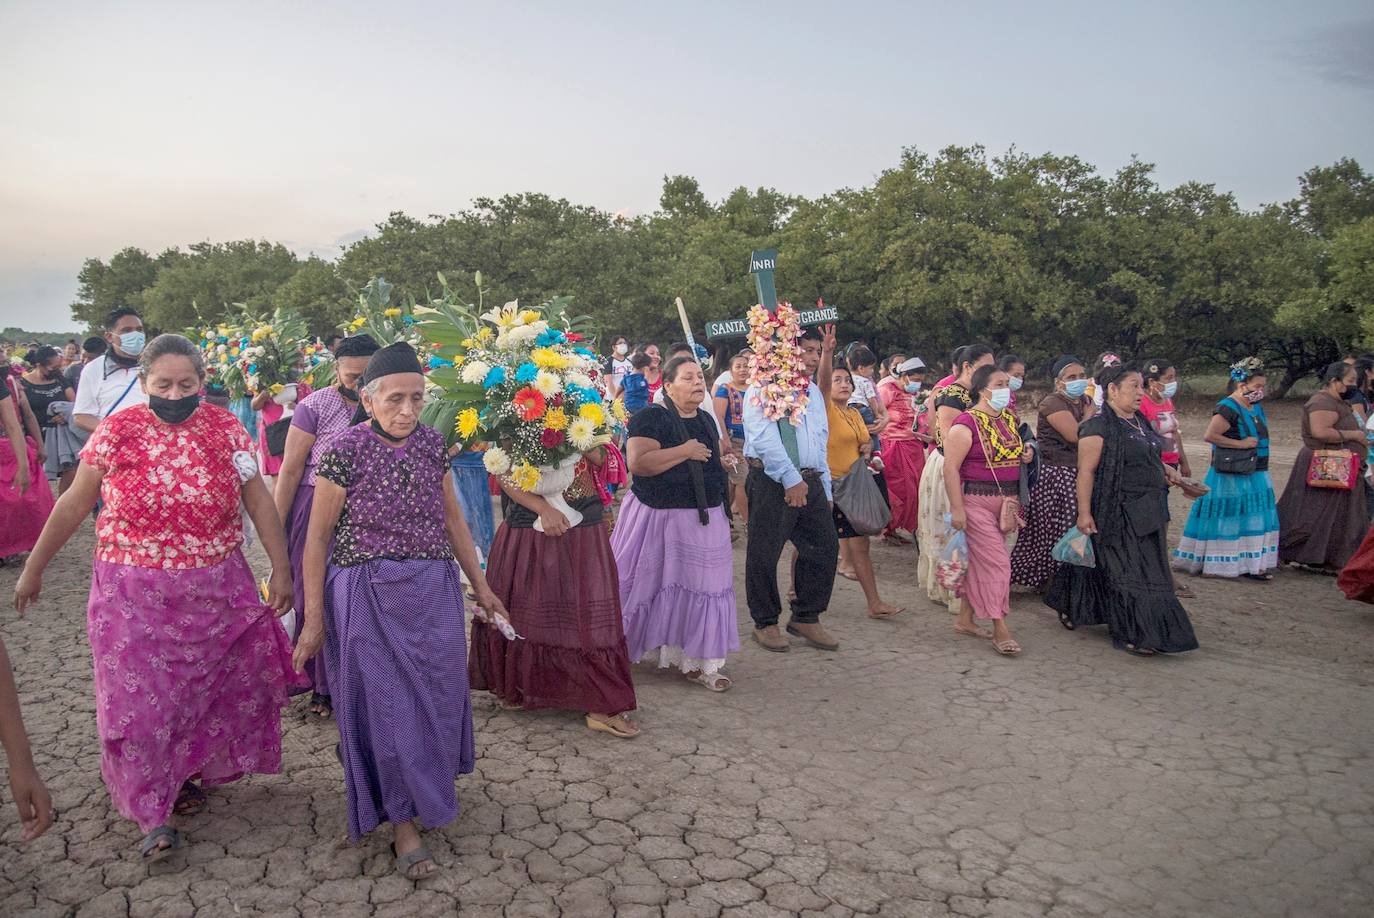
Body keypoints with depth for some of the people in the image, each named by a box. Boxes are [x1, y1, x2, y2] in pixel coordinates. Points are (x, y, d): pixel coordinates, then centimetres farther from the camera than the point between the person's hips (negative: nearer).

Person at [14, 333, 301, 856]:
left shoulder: (225, 429, -4)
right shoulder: (116, 432, -6)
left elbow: (259, 500, -2)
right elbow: (74, 504, 2)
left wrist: (281, 569, -5)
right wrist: (33, 569, 7)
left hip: (217, 590, 2)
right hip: (135, 593, -1)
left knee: (212, 685, 13)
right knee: (141, 697, 3)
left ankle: (187, 773, 39)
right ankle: (154, 812, 19)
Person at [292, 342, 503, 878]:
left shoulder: (431, 442, 2)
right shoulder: (346, 450, -11)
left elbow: (452, 518, 11)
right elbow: (318, 536, -6)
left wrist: (480, 586, 13)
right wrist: (313, 618, -7)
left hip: (434, 591, 5)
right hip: (368, 593, -4)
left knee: (437, 696, 14)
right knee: (385, 703, 3)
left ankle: (426, 794, 40)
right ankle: (403, 823, 18)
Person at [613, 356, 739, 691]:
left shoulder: (706, 421, 13)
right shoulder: (651, 417, -11)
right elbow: (637, 463, -26)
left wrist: (727, 460, 11)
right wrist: (685, 451, -21)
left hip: (703, 521, 6)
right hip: (658, 518, -6)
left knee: (699, 588, 6)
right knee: (652, 586, 5)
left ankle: (698, 661, 16)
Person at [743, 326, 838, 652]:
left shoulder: (813, 392, 21)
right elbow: (764, 438, -18)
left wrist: (825, 489, 19)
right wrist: (791, 479, -22)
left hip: (810, 481, 8)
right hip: (772, 481, -7)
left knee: (825, 546, 6)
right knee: (764, 555, 0)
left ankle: (806, 618, 20)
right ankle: (765, 623, 16)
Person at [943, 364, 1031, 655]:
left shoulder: (1011, 419, 11)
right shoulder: (967, 423, -13)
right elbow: (951, 468, -16)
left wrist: (1026, 454, 5)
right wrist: (957, 509, -20)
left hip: (1007, 499, 7)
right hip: (976, 500, -7)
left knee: (979, 561, 13)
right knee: (996, 562, -8)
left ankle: (965, 619, 25)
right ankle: (1000, 631, 0)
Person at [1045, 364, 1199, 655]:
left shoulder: (1140, 421, 12)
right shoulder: (1099, 425, -15)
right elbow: (1086, 471, -19)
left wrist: (1166, 469, 10)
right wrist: (1084, 513, -23)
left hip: (1147, 510, 9)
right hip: (1118, 513, -9)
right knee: (1128, 571, -4)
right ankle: (1130, 634, 7)